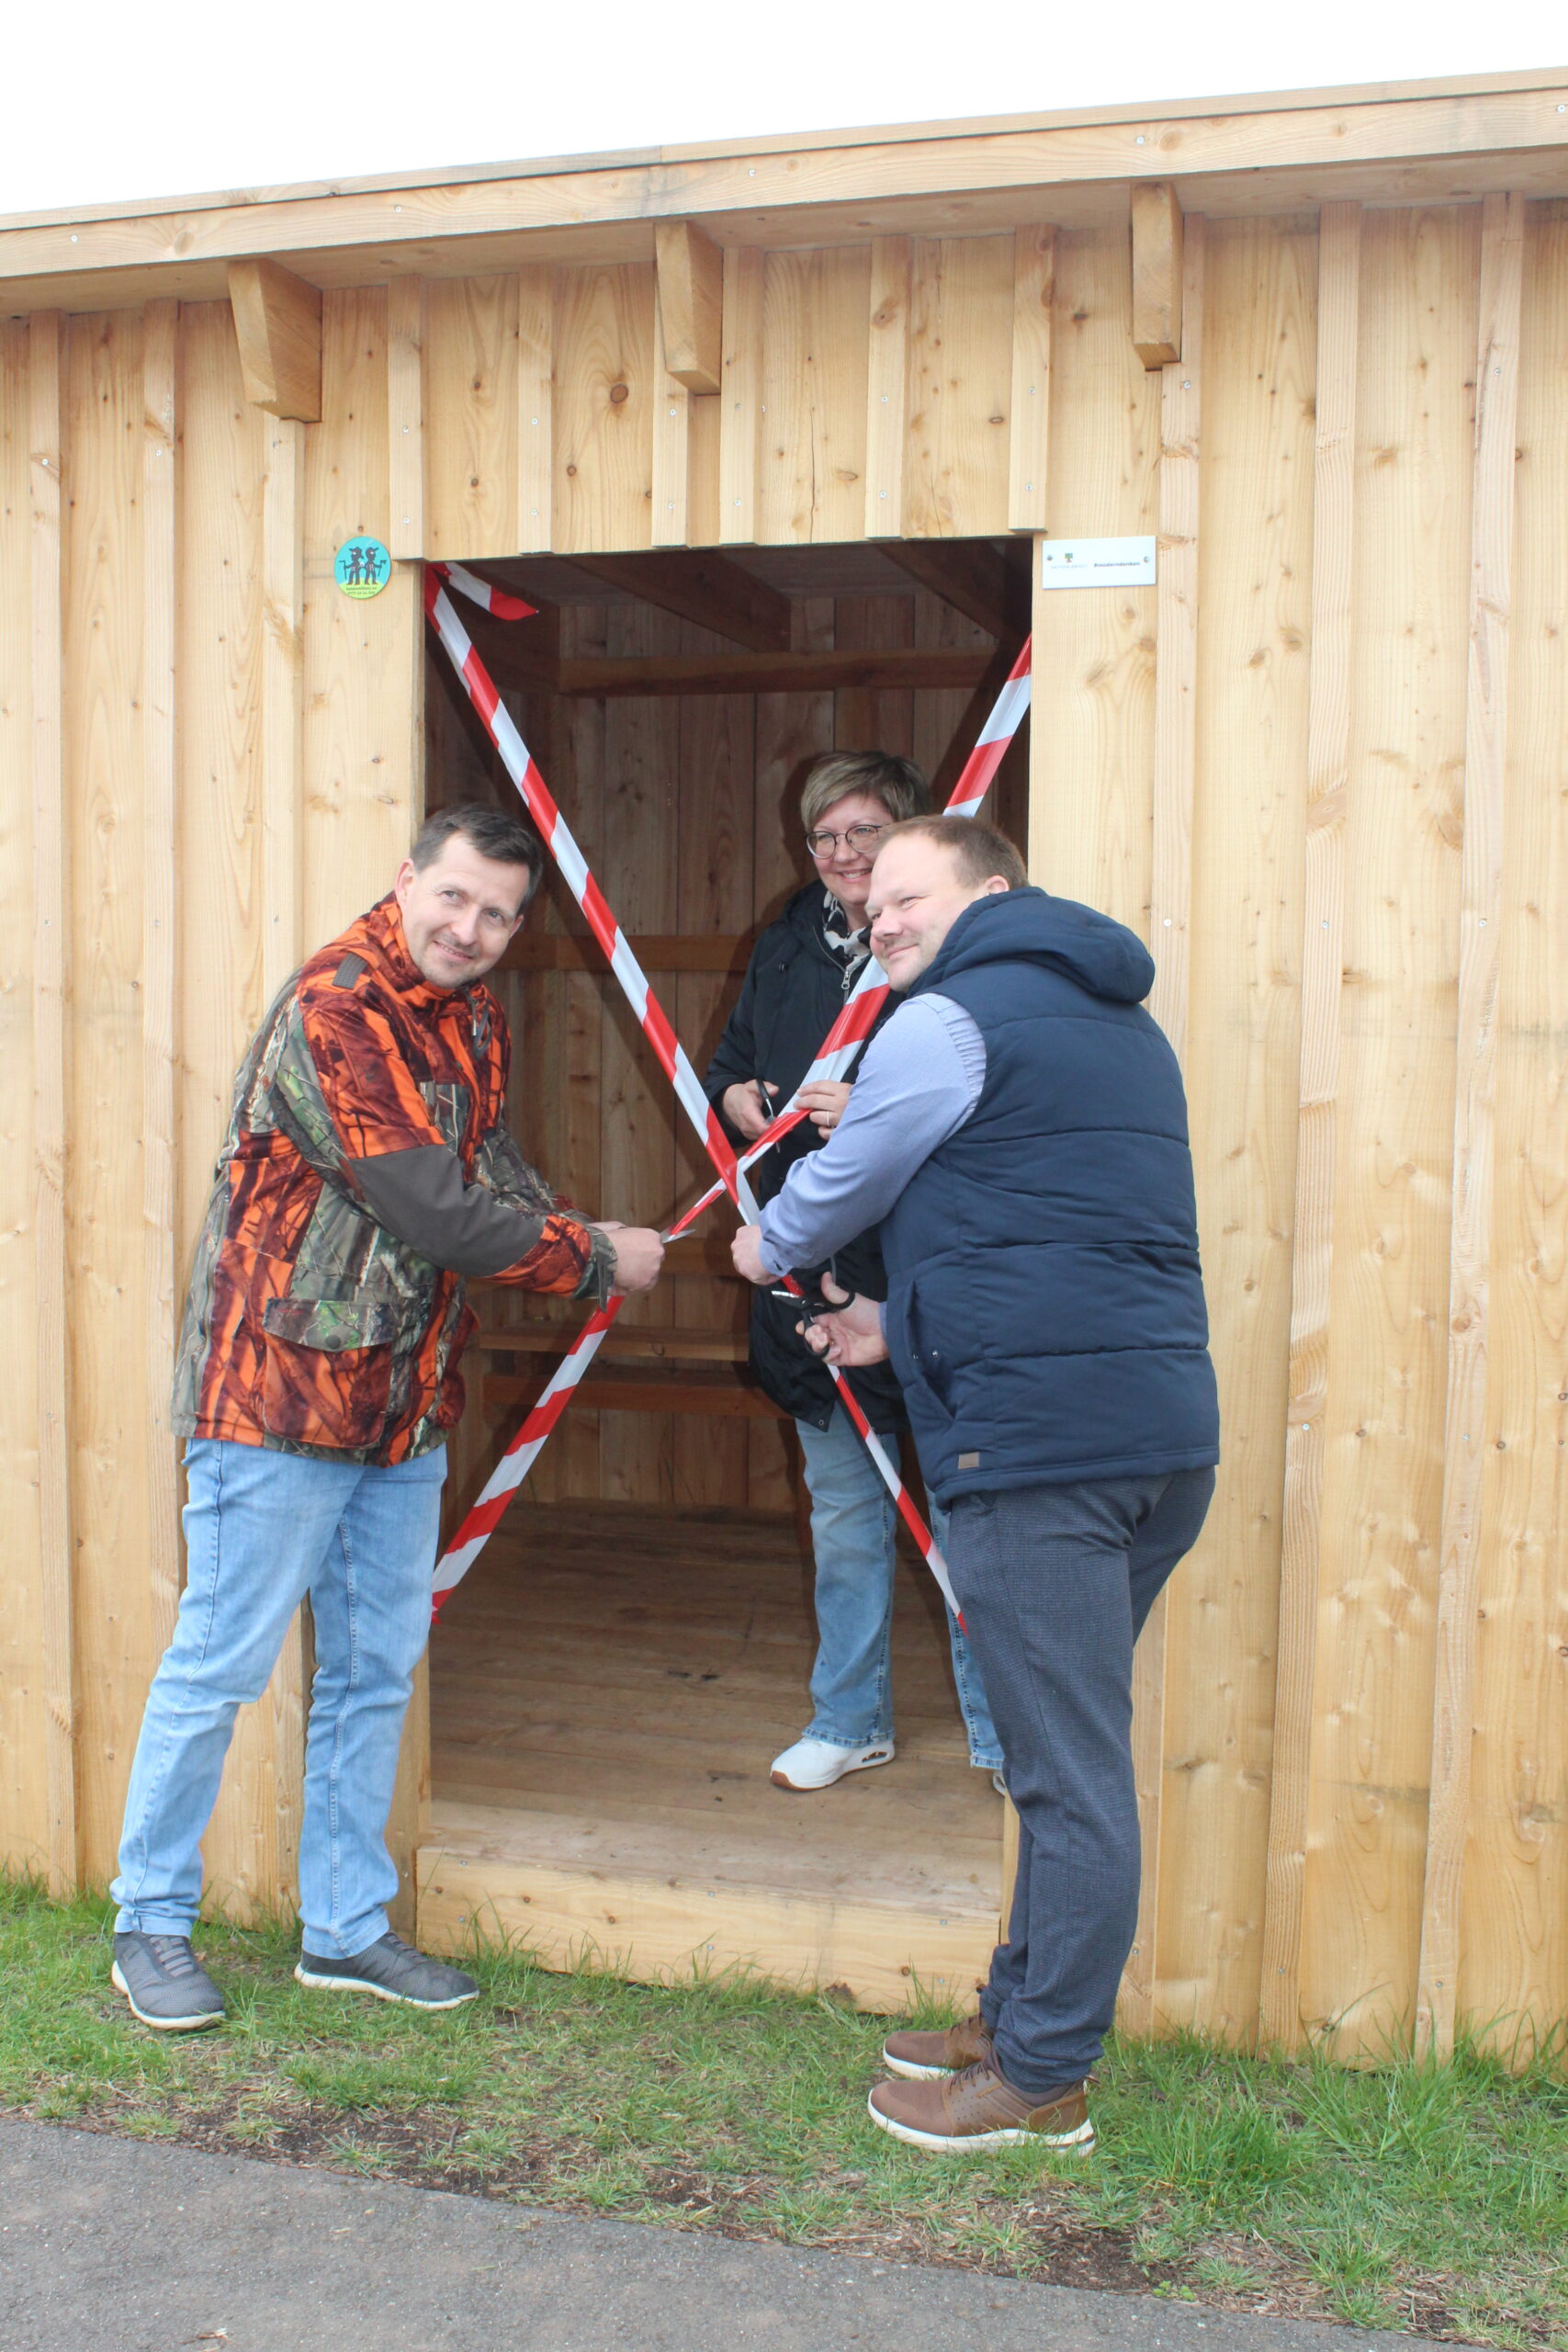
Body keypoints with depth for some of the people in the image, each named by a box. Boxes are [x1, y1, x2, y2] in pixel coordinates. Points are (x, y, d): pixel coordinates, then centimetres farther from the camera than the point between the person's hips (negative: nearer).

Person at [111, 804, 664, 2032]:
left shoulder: (472, 1014, 10)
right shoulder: (333, 1009, -19)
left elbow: (491, 1161, 16)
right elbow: (436, 1213, -22)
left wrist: (579, 1233, -4)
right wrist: (595, 1262, -11)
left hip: (407, 1400, 8)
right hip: (280, 1387, -8)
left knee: (376, 1670, 14)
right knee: (221, 1663, 3)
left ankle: (346, 1927, 28)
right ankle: (151, 1926, 21)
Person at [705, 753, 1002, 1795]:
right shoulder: (789, 944, 11)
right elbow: (731, 1056, 24)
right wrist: (734, 1095, 2)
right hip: (814, 1273, 6)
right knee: (842, 1512, 18)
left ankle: (1002, 1730, 22)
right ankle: (849, 1720, 33)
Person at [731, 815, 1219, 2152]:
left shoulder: (949, 1022, -5)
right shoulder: (1121, 1025, 23)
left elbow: (843, 1183, 8)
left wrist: (769, 1249, 29)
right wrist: (908, 1326, 30)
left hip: (1043, 1437, -9)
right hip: (1164, 1428, 9)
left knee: (1070, 1771, -1)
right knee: (1074, 1753, 17)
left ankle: (1043, 2080, 10)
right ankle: (1026, 2016, 30)